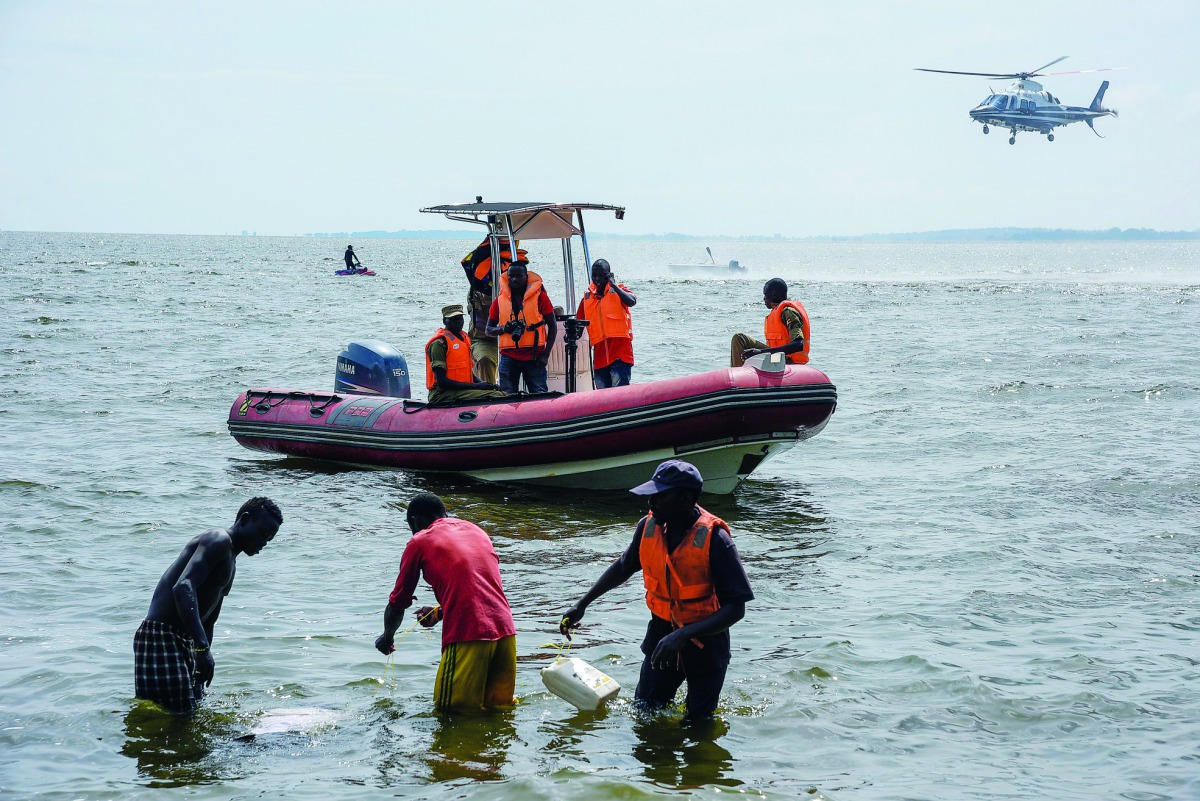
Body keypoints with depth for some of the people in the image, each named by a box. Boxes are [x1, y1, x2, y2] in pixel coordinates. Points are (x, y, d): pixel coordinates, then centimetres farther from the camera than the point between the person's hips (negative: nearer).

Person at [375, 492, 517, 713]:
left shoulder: (420, 542, 6)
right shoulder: (476, 530, 22)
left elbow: (398, 604, 13)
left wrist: (387, 638, 32)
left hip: (466, 636, -6)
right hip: (505, 629, 6)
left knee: (451, 712, 4)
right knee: (501, 706, 17)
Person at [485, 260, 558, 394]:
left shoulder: (539, 296, 4)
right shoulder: (500, 300, 10)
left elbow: (552, 326, 6)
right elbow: (489, 329, 16)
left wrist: (546, 355, -2)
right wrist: (503, 329, -7)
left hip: (534, 357, -2)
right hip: (508, 357, 2)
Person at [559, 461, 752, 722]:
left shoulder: (714, 539, -25)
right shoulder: (650, 527, -9)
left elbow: (735, 608, -26)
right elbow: (623, 567, 13)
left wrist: (683, 636, -35)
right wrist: (581, 605, 13)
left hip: (705, 639, -5)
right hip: (661, 635, 5)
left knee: (697, 725, 6)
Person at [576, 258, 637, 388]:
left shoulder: (619, 290, 4)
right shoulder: (587, 297, 14)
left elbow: (632, 302, -19)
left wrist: (613, 285, -17)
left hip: (620, 353, -5)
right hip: (599, 356, 5)